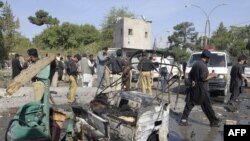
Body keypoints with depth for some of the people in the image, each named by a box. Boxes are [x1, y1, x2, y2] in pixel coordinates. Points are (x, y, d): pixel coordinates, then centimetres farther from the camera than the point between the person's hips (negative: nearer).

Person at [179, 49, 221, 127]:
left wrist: (192, 81, 3)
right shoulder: (203, 65, -16)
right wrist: (212, 75, -4)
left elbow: (190, 75, 15)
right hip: (202, 90, -7)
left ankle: (183, 120, 9)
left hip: (194, 88, 8)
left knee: (189, 104, 8)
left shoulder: (195, 64, 11)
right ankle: (214, 121, 17)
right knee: (207, 106, 4)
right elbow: (204, 78, -18)